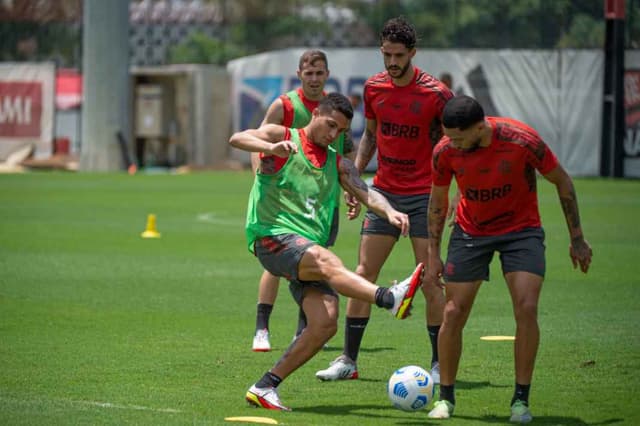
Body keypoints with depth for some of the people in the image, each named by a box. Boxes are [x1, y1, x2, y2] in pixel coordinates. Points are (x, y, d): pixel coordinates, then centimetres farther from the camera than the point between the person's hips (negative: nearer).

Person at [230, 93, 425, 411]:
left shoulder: (338, 164, 21)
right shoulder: (283, 136, 6)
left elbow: (365, 193, 4)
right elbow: (237, 139, -12)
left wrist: (389, 211, -19)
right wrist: (272, 148, -33)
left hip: (310, 248, 6)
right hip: (273, 237, -6)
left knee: (325, 323, -13)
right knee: (328, 261, -34)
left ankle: (265, 387, -3)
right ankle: (391, 298, -60)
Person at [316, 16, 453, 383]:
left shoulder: (435, 94, -12)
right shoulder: (374, 88, 3)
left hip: (423, 195, -5)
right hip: (384, 193, 5)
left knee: (430, 281, -4)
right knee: (362, 276, 2)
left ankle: (440, 365, 5)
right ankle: (348, 360, 8)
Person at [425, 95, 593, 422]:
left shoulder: (522, 140, -26)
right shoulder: (445, 151, -18)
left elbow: (562, 181, -9)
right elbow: (437, 202, 1)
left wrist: (577, 239, -5)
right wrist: (433, 255, 1)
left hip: (521, 229, -2)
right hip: (470, 232, 2)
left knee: (526, 309, -17)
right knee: (453, 314, -4)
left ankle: (521, 399, -5)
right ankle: (445, 397, 13)